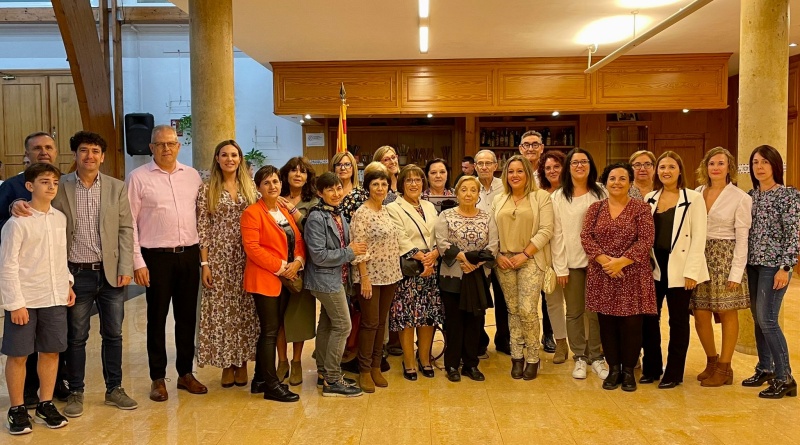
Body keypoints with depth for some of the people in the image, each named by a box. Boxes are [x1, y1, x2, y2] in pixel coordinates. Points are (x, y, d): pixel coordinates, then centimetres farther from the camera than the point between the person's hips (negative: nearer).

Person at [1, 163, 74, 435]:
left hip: (55, 298, 5)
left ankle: (45, 405, 25)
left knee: (51, 351, 11)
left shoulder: (60, 218, 6)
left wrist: (68, 283, 11)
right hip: (25, 300, -5)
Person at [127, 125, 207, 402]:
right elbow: (129, 222, -4)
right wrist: (138, 262, -9)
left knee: (187, 316, 11)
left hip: (189, 254, 4)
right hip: (157, 256, -3)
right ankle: (158, 379, 18)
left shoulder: (192, 176, 9)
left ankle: (185, 373, 25)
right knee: (157, 318, 5)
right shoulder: (138, 178, -2)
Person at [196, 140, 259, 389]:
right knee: (221, 309, 3)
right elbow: (202, 229, -2)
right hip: (219, 258, -2)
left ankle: (243, 363, 18)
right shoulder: (207, 190, 1)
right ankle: (227, 365, 15)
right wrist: (204, 264, -7)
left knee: (245, 309, 5)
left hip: (246, 258, 2)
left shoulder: (250, 188, 7)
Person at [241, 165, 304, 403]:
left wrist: (297, 262, -7)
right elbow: (252, 248, -17)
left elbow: (298, 240, 13)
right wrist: (281, 267, -18)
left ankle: (260, 379, 23)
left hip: (285, 280, 8)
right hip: (264, 280, -7)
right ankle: (272, 386, 3)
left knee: (271, 331, 13)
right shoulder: (252, 213, -9)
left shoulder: (285, 211, 14)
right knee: (270, 332, -4)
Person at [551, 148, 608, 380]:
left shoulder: (600, 194, 4)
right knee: (574, 312, 6)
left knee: (595, 311, 2)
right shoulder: (559, 197, 3)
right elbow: (557, 233, 0)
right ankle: (580, 358, 17)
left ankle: (596, 357, 15)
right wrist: (560, 266, -4)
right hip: (571, 261, 0)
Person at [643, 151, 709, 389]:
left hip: (679, 268, -4)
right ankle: (651, 368, 20)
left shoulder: (693, 199, -4)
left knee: (678, 321, 5)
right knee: (648, 317, 6)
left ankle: (674, 373, 15)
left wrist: (691, 271, -14)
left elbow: (698, 238, -8)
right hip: (653, 267, 4)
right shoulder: (650, 198, 9)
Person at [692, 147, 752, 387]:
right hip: (701, 258, 4)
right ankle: (711, 360, 25)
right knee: (700, 315, 4)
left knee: (727, 313, 4)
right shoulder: (697, 193, 6)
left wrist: (736, 274, -12)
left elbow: (742, 238, -7)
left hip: (725, 258, -4)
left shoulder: (740, 198, -5)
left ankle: (724, 368, 16)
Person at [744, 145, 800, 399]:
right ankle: (765, 369, 22)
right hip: (753, 263, 6)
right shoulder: (751, 196, 10)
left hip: (774, 264, -6)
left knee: (767, 320, -10)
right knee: (758, 319, 10)